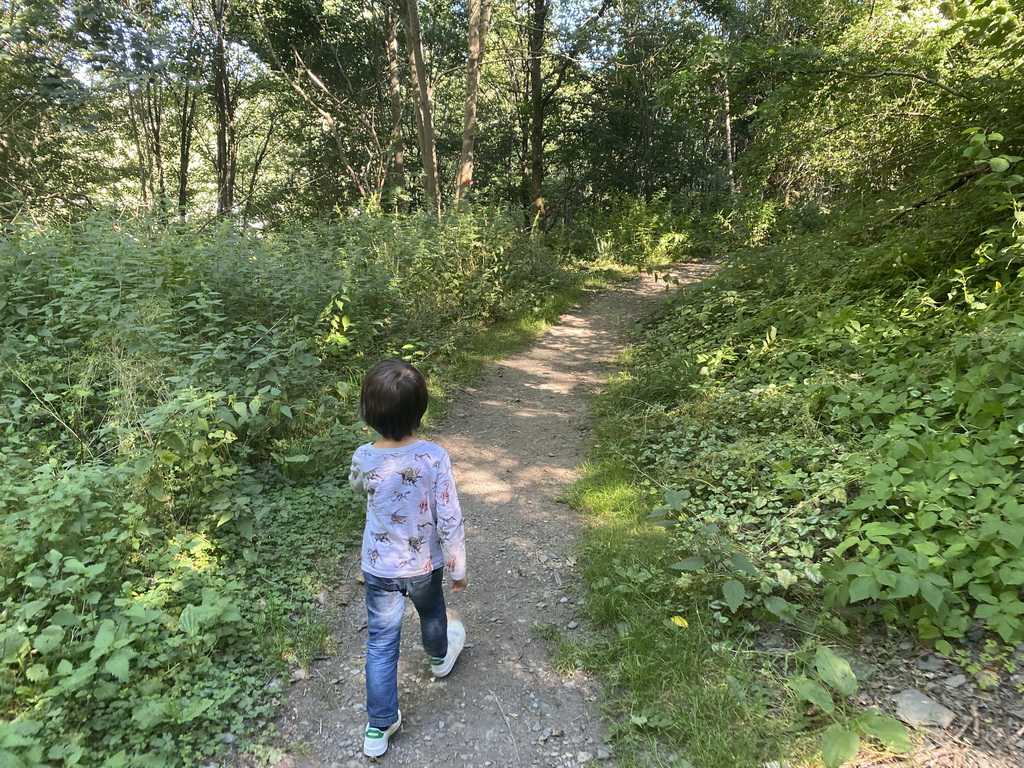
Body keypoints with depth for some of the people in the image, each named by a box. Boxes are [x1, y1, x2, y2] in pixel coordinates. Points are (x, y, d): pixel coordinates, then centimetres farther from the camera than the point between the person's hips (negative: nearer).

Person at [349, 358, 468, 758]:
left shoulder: (363, 458, -21)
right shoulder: (434, 457, -27)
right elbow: (450, 522, -21)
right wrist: (458, 568, -6)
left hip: (379, 568, 0)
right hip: (424, 565, 0)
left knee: (381, 644, 16)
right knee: (431, 612, 31)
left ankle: (379, 726, 27)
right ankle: (439, 656, 61)